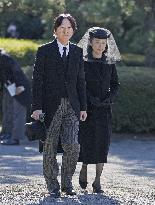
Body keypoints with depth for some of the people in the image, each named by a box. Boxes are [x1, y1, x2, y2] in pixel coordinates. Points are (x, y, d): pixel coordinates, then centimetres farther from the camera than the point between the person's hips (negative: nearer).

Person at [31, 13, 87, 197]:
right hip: (50, 105, -2)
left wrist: (83, 107, 9)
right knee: (50, 147, 2)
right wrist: (37, 107, -10)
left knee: (72, 146, -10)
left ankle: (66, 182, 8)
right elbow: (37, 80, -3)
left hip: (71, 106, 2)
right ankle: (52, 186, 13)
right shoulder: (44, 51, 0)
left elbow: (81, 81, 14)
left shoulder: (77, 52, 11)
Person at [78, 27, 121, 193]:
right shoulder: (82, 62, -1)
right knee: (87, 141, -3)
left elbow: (115, 84, 14)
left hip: (104, 109, 2)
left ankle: (97, 181, -4)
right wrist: (90, 98, -14)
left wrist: (109, 98, -3)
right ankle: (84, 169, 26)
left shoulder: (110, 63, 9)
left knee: (102, 143, -5)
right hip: (86, 108, -2)